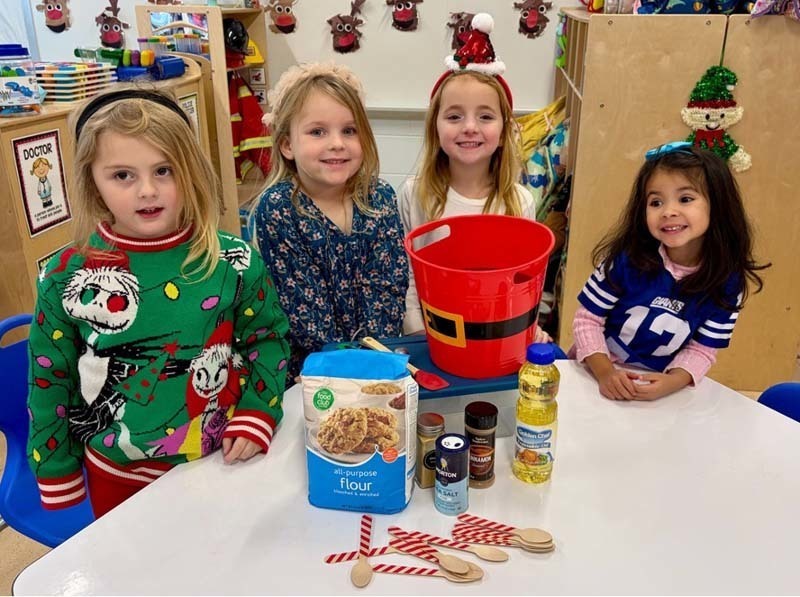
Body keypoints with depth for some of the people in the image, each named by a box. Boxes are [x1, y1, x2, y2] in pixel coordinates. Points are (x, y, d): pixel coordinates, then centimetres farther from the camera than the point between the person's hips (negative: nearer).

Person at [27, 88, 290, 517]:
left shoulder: (233, 261, -14)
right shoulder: (66, 276, -12)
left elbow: (268, 339, -1)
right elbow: (50, 380, -2)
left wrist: (256, 416, -12)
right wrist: (57, 475, 4)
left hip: (224, 464, 0)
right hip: (117, 475, 1)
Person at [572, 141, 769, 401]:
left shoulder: (727, 284, -11)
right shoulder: (628, 259, -18)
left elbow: (702, 349, -3)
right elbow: (587, 318, -11)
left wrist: (673, 381, -21)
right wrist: (605, 372, -23)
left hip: (658, 385, 3)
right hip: (593, 372, -2)